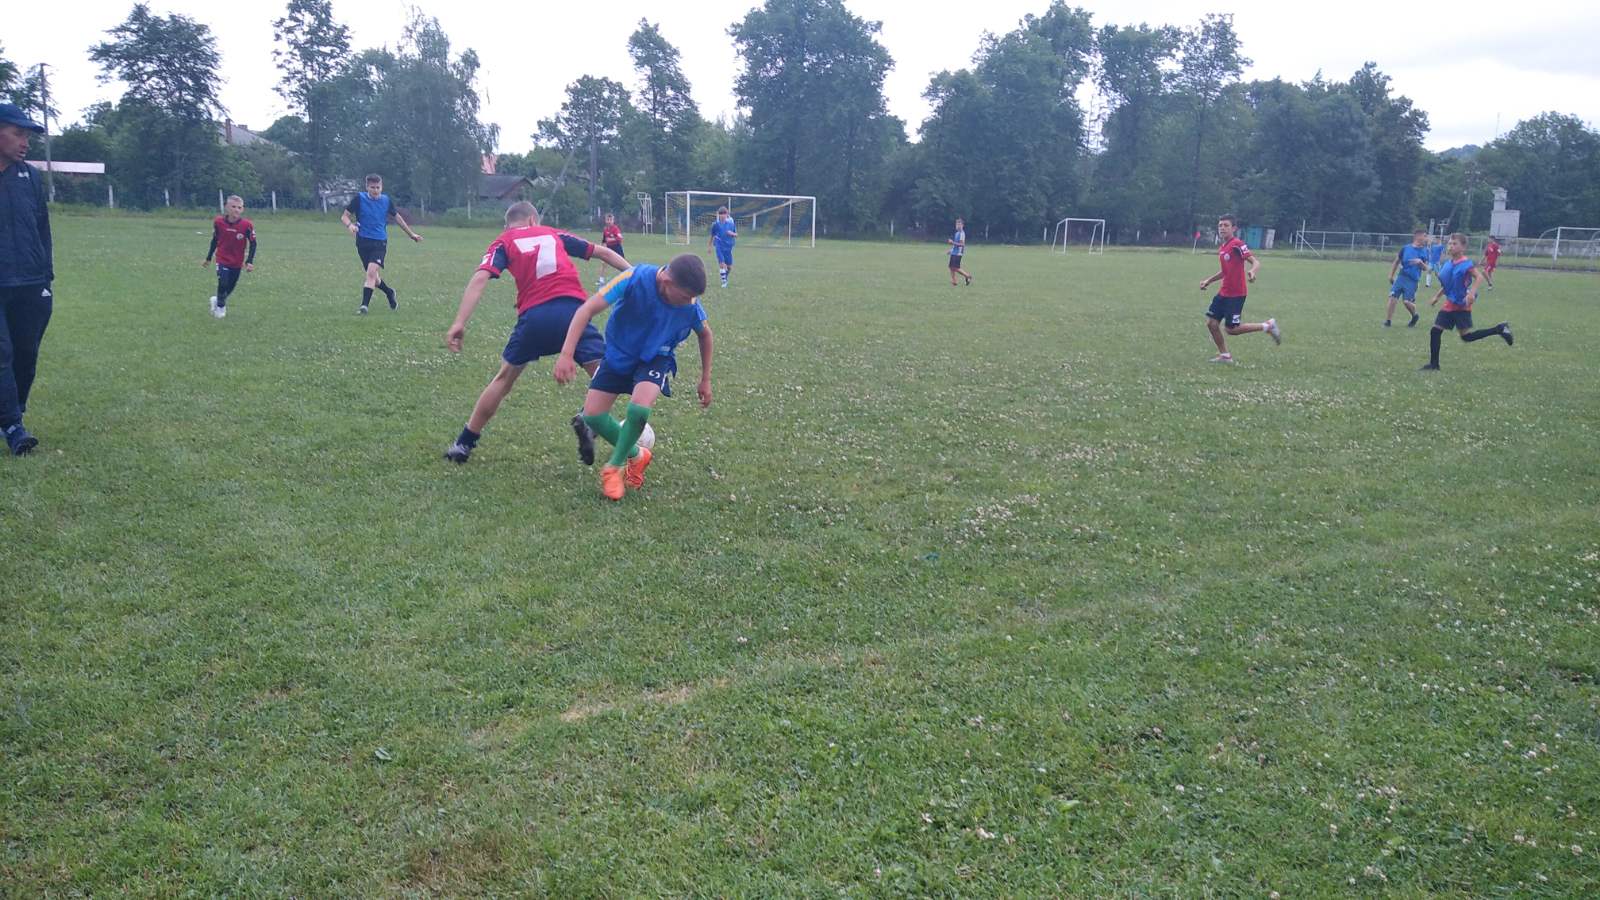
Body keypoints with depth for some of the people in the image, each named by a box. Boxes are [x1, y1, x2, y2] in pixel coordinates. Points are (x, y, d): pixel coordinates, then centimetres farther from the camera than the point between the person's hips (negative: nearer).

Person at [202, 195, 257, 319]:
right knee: (223, 283, -15)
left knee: (231, 287, 13)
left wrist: (250, 262, -13)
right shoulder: (218, 222, -11)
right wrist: (208, 258, 10)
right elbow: (214, 240, 3)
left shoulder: (246, 225, -17)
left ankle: (218, 301, 44)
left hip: (237, 262, 1)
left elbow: (253, 244, -6)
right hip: (222, 260, -1)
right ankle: (220, 306, 11)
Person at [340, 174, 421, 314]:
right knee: (372, 276, 10)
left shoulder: (386, 200, 4)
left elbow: (396, 217, 20)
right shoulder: (359, 199, -3)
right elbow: (344, 216, -1)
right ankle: (389, 292, 39)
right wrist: (350, 225, -24)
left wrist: (411, 234, 27)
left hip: (380, 243, -1)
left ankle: (364, 305, -20)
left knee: (372, 272, -20)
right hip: (363, 243, 1)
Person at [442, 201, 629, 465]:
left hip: (534, 315, 0)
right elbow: (601, 252, 28)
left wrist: (459, 323, -8)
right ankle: (588, 419, -23)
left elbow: (480, 278, -1)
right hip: (572, 308, 0)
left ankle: (464, 444, 25)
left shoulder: (503, 243, 17)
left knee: (504, 378, 18)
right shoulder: (554, 234, 26)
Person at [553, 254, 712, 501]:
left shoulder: (690, 304, -22)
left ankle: (614, 467, -3)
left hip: (656, 358, -1)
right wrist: (566, 354, -38)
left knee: (639, 408, -28)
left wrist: (705, 379, 7)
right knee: (592, 415, -5)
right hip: (618, 353, 1)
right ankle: (636, 455, 21)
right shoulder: (635, 279, -32)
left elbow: (705, 334, 1)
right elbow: (588, 309, -30)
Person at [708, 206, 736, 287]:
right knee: (722, 263, -16)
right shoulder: (716, 224, -2)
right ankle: (724, 281, -7)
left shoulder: (731, 223, 0)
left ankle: (726, 278, 32)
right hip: (719, 246, -2)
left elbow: (736, 235, 7)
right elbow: (712, 235, 10)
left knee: (729, 266, 6)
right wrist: (710, 246, 15)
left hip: (728, 247, 2)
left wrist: (732, 233, -15)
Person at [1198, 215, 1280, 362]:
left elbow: (1256, 262, -21)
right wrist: (1208, 281, 24)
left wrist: (1252, 271, -41)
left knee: (1230, 328, -8)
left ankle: (1268, 326, 8)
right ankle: (1225, 355, 15)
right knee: (1211, 322, 3)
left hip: (1236, 294, -8)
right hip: (1224, 293, 8)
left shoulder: (1237, 244, -13)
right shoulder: (1221, 249, 13)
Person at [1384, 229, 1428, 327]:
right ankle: (1387, 321, -1)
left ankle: (1415, 316, 25)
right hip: (1401, 277, 1)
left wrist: (1420, 262, -20)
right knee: (1392, 297, -9)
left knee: (1407, 302, -6)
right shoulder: (1405, 248, 3)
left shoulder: (1424, 251, 1)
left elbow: (1425, 269, 1)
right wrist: (1391, 275, 13)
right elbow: (1397, 261, 14)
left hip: (1412, 281, -1)